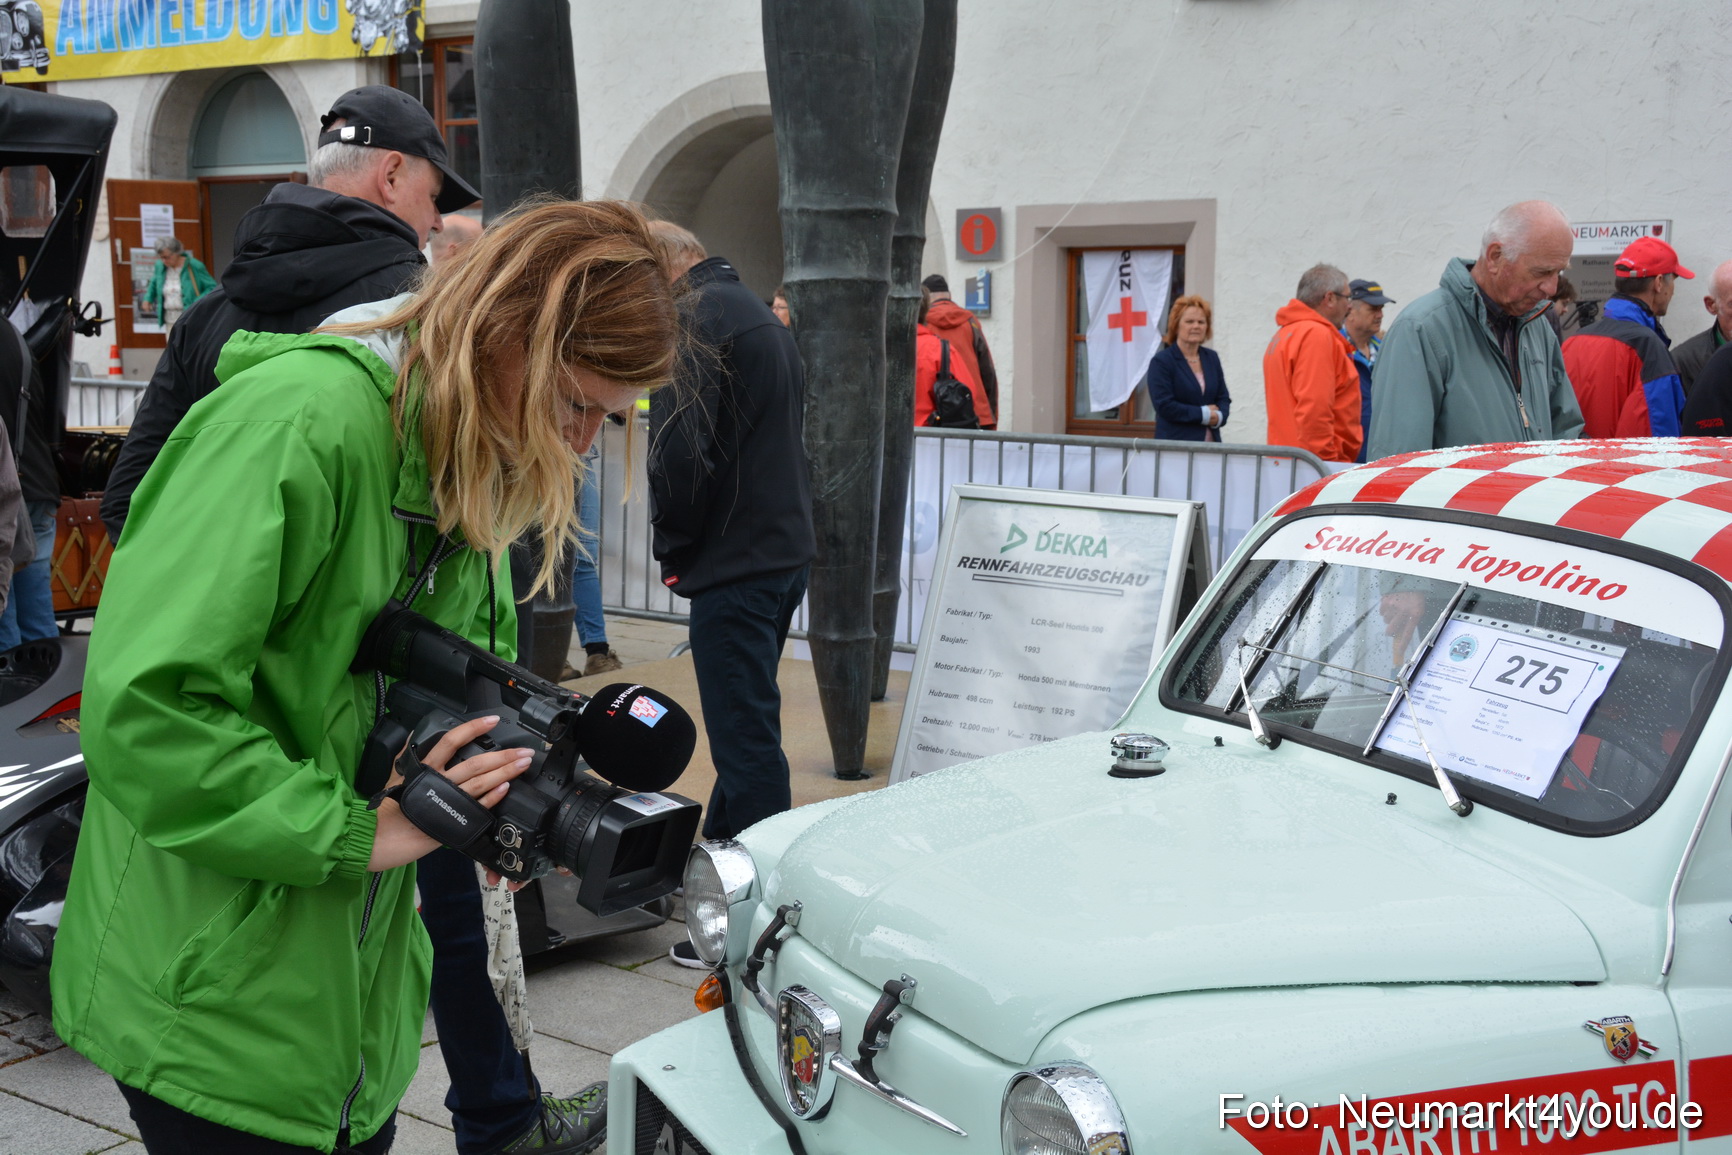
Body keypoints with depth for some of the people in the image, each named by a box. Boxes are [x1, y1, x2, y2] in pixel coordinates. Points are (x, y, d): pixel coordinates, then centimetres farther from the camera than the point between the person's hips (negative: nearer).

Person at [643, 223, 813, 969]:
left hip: (736, 566, -10)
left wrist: (674, 550, -5)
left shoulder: (699, 318, -11)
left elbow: (680, 449, -21)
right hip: (785, 549, 11)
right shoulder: (759, 313, 20)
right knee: (745, 729, 21)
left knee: (746, 740, -6)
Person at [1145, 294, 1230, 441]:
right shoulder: (1161, 361, -2)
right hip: (1175, 443, -5)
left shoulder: (1212, 358, 17)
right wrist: (1203, 414, -9)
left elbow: (1224, 398, 16)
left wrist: (1219, 416, -7)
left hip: (1210, 443, 5)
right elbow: (1164, 406, -10)